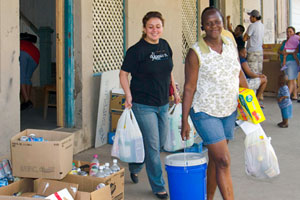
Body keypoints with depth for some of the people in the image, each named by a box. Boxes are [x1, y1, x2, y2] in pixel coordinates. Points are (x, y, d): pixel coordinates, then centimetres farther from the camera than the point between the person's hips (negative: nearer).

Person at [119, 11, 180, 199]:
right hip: (144, 104, -7)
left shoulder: (165, 45, 7)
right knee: (153, 145, -3)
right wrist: (128, 96, -18)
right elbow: (124, 73, -7)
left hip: (163, 103, 7)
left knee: (161, 142, 17)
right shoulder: (137, 50, -12)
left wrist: (174, 91, 17)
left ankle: (134, 166, 39)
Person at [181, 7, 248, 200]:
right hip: (205, 113, -5)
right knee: (224, 161, -10)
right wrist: (185, 121, -12)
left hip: (229, 111, 5)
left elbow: (239, 73, 14)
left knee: (215, 159, 14)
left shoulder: (230, 43, 2)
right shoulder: (196, 52, -14)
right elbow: (189, 88, -12)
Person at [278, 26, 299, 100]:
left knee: (291, 79, -11)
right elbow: (279, 51, 13)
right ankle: (294, 95, 13)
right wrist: (282, 52, -10)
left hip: (293, 61, -7)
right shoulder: (284, 42, 20)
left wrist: (288, 52, -22)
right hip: (285, 63, 7)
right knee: (293, 79, 10)